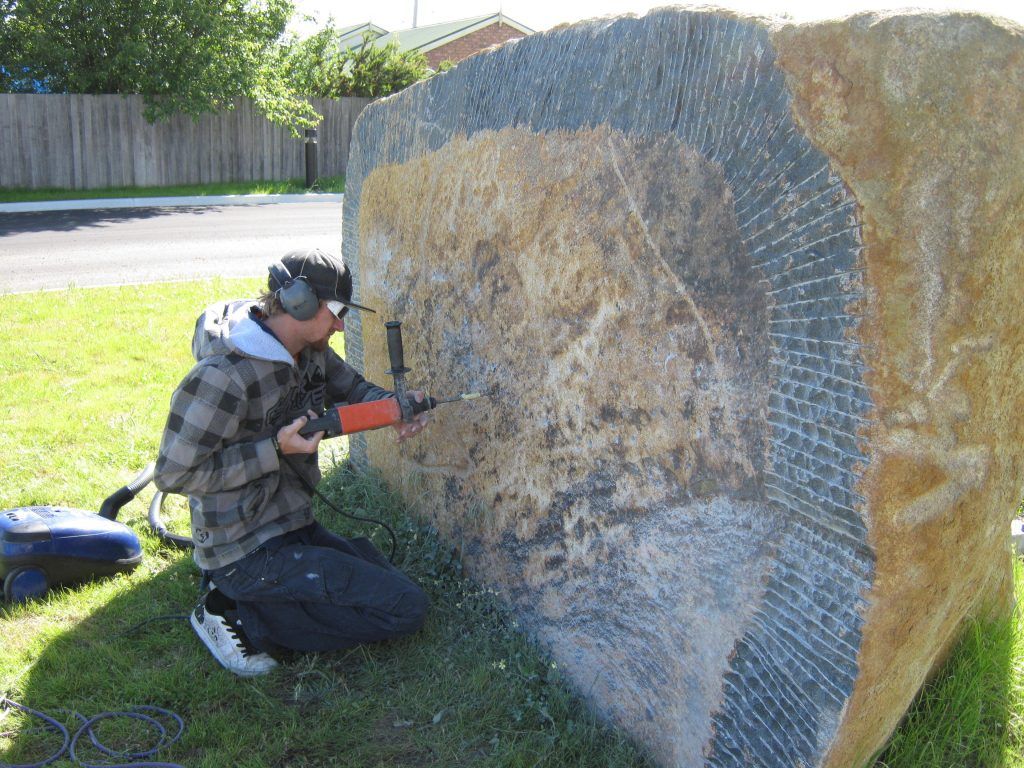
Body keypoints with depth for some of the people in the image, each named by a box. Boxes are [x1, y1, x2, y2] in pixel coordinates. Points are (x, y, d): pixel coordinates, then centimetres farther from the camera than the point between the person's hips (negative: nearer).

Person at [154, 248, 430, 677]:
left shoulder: (311, 353, 1)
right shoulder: (223, 376, -24)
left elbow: (353, 389, 14)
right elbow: (173, 473, -21)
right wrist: (276, 449, -24)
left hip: (296, 529, 9)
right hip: (249, 555, -9)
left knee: (393, 587, 20)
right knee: (406, 608, -11)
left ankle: (242, 606, 12)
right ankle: (239, 618, -5)